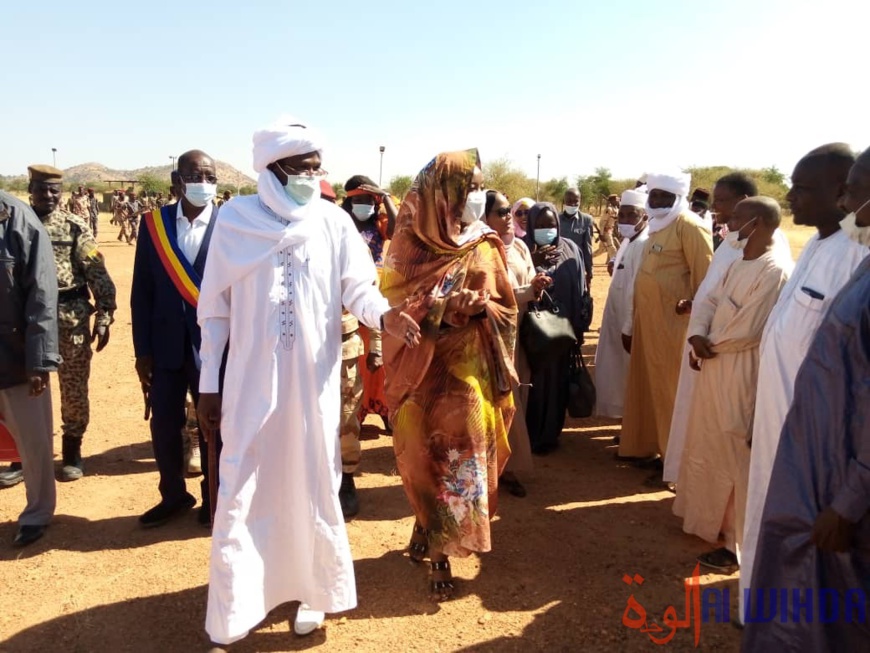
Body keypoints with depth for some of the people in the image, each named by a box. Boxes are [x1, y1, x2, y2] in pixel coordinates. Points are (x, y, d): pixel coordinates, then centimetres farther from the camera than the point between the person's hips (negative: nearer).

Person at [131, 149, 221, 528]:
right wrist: (142, 350, 1)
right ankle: (173, 496, 34)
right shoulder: (153, 224, 2)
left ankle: (213, 499, 31)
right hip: (165, 345, 3)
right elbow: (142, 292, 3)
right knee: (163, 425, 12)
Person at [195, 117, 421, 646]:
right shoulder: (236, 221, -3)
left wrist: (384, 314, -28)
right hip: (251, 381, 0)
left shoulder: (334, 222, -3)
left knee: (312, 487, 12)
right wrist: (209, 383, 2)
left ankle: (315, 592, 31)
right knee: (242, 491, 7)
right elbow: (214, 309, 1)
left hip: (314, 380, 1)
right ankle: (233, 612, 23)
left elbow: (358, 287, -4)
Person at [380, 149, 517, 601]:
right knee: (425, 457, 6)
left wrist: (479, 306, -14)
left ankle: (434, 541, 22)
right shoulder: (411, 242, -1)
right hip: (422, 368, -1)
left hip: (469, 369, 1)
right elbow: (392, 301, -2)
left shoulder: (485, 247, 4)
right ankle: (436, 549, 25)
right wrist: (442, 307, -19)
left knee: (462, 457, 4)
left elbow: (505, 307, 8)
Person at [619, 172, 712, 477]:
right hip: (647, 319, 8)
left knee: (671, 390, 0)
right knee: (647, 386, 16)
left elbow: (704, 279, -16)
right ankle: (645, 445, 30)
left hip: (673, 321, -8)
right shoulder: (657, 226, 15)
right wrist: (631, 321, 18)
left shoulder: (689, 226, -12)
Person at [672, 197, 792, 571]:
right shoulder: (739, 263, 9)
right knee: (710, 448, 21)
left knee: (736, 458, 3)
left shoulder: (775, 270, -20)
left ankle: (738, 543, 18)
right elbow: (708, 300, 7)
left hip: (742, 374, -9)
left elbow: (748, 329, -23)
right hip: (715, 367, 9)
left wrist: (710, 344, -8)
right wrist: (697, 336, -11)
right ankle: (711, 517, 39)